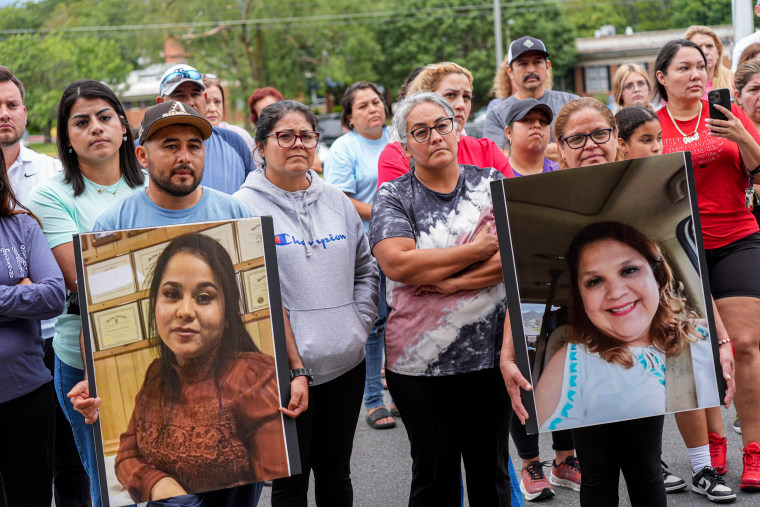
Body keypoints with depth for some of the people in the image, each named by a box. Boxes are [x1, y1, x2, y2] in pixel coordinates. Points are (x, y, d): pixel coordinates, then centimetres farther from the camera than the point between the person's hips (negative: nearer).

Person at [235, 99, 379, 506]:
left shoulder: (337, 202, 11)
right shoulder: (244, 207, -6)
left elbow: (366, 270, 18)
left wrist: (360, 322, 5)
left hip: (345, 363, 5)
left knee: (336, 474, 17)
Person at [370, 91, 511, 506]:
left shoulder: (492, 185, 5)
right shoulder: (393, 197, 0)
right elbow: (397, 263, -18)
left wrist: (450, 282, -17)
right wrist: (479, 250, -14)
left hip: (491, 352, 1)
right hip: (420, 360, -1)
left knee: (491, 472, 14)